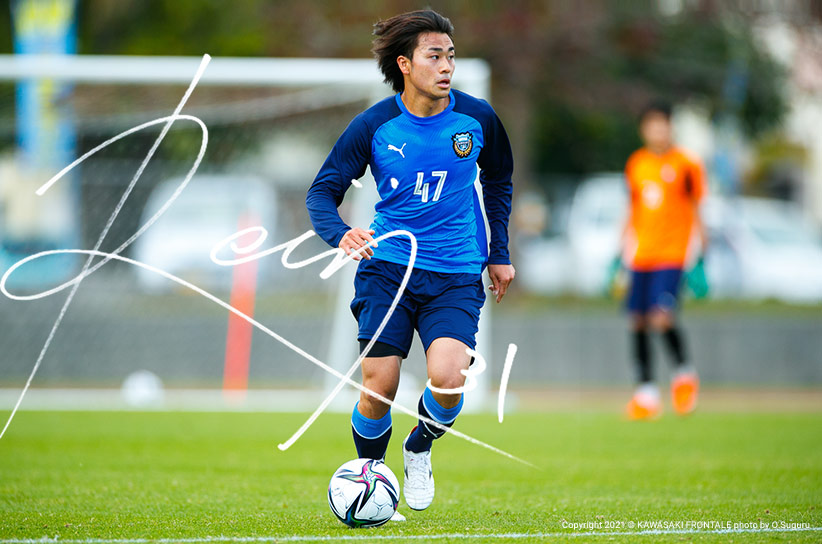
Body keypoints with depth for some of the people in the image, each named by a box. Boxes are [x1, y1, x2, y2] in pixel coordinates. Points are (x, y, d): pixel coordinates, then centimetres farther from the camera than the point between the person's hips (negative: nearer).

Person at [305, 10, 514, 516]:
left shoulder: (477, 118, -2)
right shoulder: (374, 126, -7)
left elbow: (498, 180, 17)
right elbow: (322, 191, -3)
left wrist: (499, 253, 17)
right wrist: (341, 234, -24)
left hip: (456, 275, 0)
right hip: (387, 267, 0)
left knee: (447, 379, -21)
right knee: (379, 385, -9)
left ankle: (420, 448, 13)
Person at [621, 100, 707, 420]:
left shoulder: (685, 165, -1)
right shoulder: (636, 164, 11)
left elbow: (695, 211, 3)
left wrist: (702, 253, 0)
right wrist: (621, 252, 17)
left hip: (672, 253, -4)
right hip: (640, 254, 4)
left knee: (662, 318, -18)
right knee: (638, 320, 0)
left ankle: (683, 371, 6)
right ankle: (646, 390, 10)